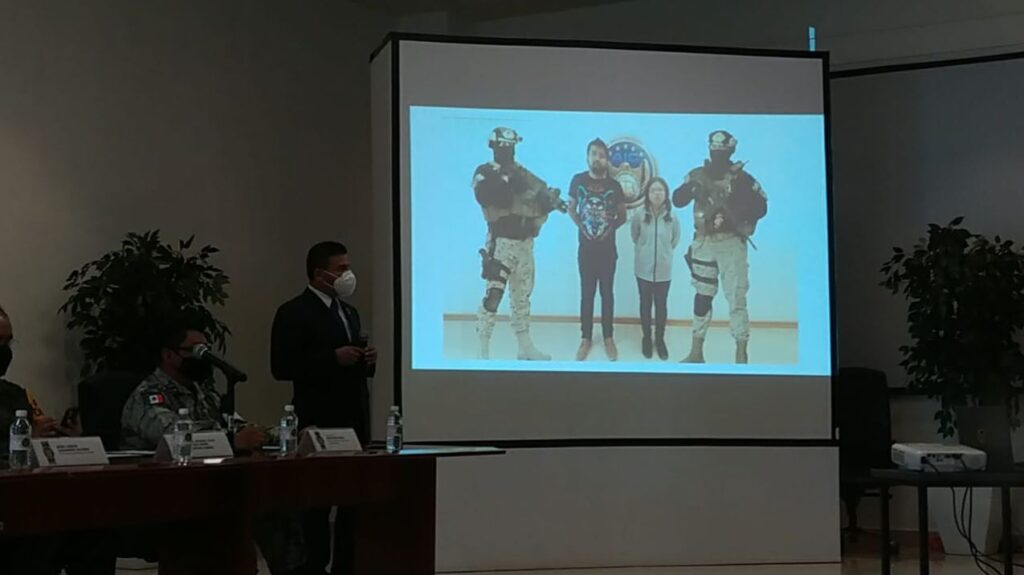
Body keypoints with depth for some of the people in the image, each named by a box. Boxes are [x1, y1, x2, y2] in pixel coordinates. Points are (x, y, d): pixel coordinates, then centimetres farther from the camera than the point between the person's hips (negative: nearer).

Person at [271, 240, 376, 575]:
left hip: (354, 421, 7)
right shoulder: (294, 312, -7)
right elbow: (282, 367, -15)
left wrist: (367, 361, 0)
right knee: (317, 504, -1)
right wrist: (333, 358, -20)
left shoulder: (350, 312, 17)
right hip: (320, 422, -7)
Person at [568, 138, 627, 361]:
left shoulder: (614, 185, -3)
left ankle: (608, 338, 14)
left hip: (607, 248, 0)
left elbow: (622, 215, 7)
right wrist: (581, 225, -6)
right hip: (586, 247, 0)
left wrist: (610, 227, -9)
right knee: (587, 293, 5)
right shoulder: (578, 180, -3)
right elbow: (571, 208, 9)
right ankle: (586, 338, 13)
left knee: (607, 293, 6)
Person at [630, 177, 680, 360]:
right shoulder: (639, 216, -11)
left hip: (663, 270, 0)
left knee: (661, 305, 9)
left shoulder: (672, 218, -8)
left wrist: (663, 251, 10)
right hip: (644, 269, 0)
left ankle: (660, 339, 23)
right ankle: (646, 338, 25)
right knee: (645, 304, 11)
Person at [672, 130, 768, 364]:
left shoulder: (741, 178, -3)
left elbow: (760, 207, -1)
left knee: (736, 298, -6)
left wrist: (738, 217, -16)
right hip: (703, 242, 3)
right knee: (702, 296, 10)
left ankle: (741, 355, 0)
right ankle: (696, 351, 19)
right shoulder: (697, 175, 6)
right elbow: (677, 200, 0)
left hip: (731, 243, -3)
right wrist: (690, 187, -19)